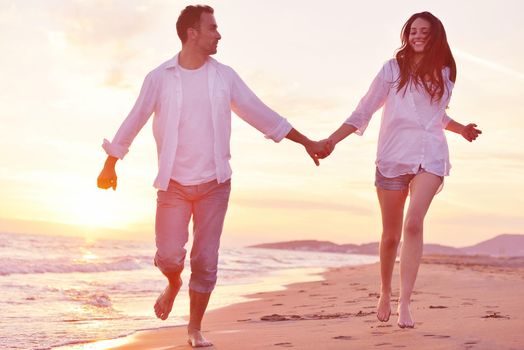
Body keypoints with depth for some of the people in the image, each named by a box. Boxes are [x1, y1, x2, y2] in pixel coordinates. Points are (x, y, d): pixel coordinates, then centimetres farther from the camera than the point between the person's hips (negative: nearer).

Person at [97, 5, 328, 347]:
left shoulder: (224, 76, 2)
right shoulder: (160, 78, -3)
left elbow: (261, 114, 8)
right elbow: (134, 122, 6)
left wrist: (307, 142, 8)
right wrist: (110, 164, 11)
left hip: (214, 183, 1)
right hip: (173, 184, -1)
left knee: (206, 261, 1)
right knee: (169, 256, -7)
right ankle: (173, 285, 30)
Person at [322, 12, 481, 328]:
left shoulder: (444, 73, 13)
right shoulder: (393, 69, 3)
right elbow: (363, 112, 1)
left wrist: (461, 129, 14)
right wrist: (331, 140, -8)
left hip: (430, 156, 1)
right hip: (393, 157, -1)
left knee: (414, 223, -20)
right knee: (391, 234, 5)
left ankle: (405, 303, -21)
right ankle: (385, 293, 29)